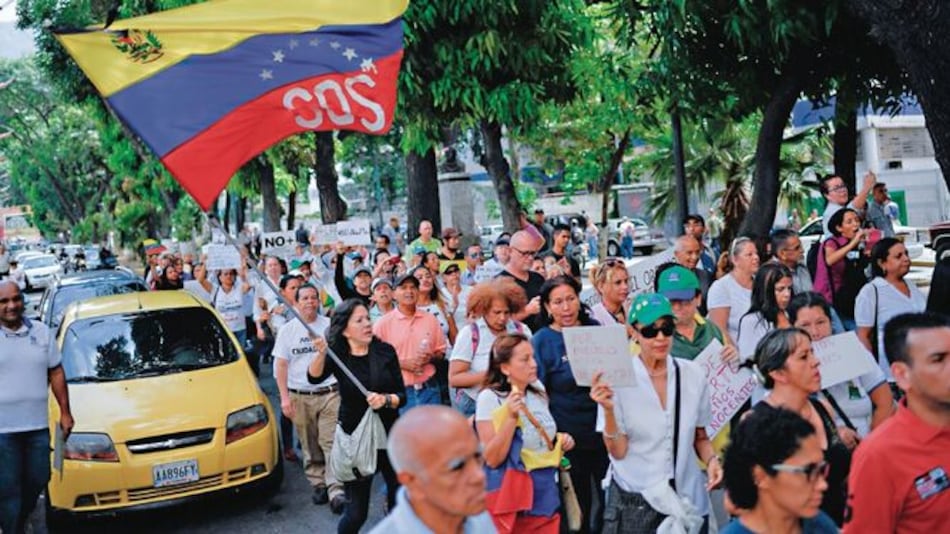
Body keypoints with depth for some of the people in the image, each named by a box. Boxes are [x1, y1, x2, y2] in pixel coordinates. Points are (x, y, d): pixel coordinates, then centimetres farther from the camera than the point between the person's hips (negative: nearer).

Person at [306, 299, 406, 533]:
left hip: (389, 435, 2)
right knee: (356, 512, 0)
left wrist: (386, 399, -20)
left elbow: (401, 396, 1)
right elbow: (314, 378, -25)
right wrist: (321, 353, -43)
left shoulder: (385, 351, -1)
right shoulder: (337, 356, -4)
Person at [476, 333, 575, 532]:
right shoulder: (489, 398, -13)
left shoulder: (539, 395, 5)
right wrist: (511, 417, -26)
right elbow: (492, 459, -18)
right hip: (511, 503, -6)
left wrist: (560, 441, 2)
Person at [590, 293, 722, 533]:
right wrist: (608, 410, -26)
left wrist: (711, 459, -7)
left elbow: (700, 436, 11)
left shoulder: (693, 374, -2)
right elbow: (617, 451, -12)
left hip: (688, 500, 3)